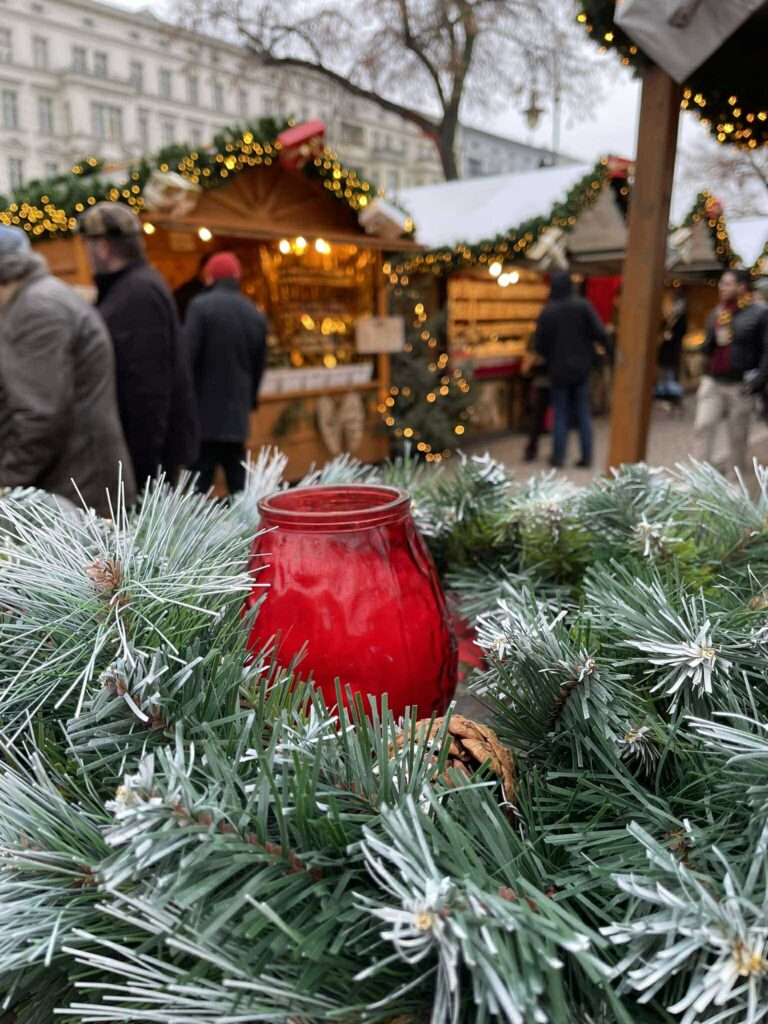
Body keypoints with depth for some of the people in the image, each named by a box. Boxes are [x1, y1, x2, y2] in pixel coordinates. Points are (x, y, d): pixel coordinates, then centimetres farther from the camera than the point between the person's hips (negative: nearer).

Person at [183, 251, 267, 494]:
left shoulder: (201, 306, -7)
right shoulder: (256, 314, 11)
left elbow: (187, 357, -12)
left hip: (205, 413, -5)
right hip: (237, 414, 5)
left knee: (200, 484, -4)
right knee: (238, 482, 12)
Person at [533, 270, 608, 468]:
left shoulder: (547, 312, -8)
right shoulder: (583, 306, -8)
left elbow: (538, 345, -4)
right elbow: (600, 333, -13)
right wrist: (607, 347, 5)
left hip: (559, 370, -1)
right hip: (581, 368, 1)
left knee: (561, 414, 8)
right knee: (583, 413, 10)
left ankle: (559, 456, 8)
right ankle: (586, 456, 10)